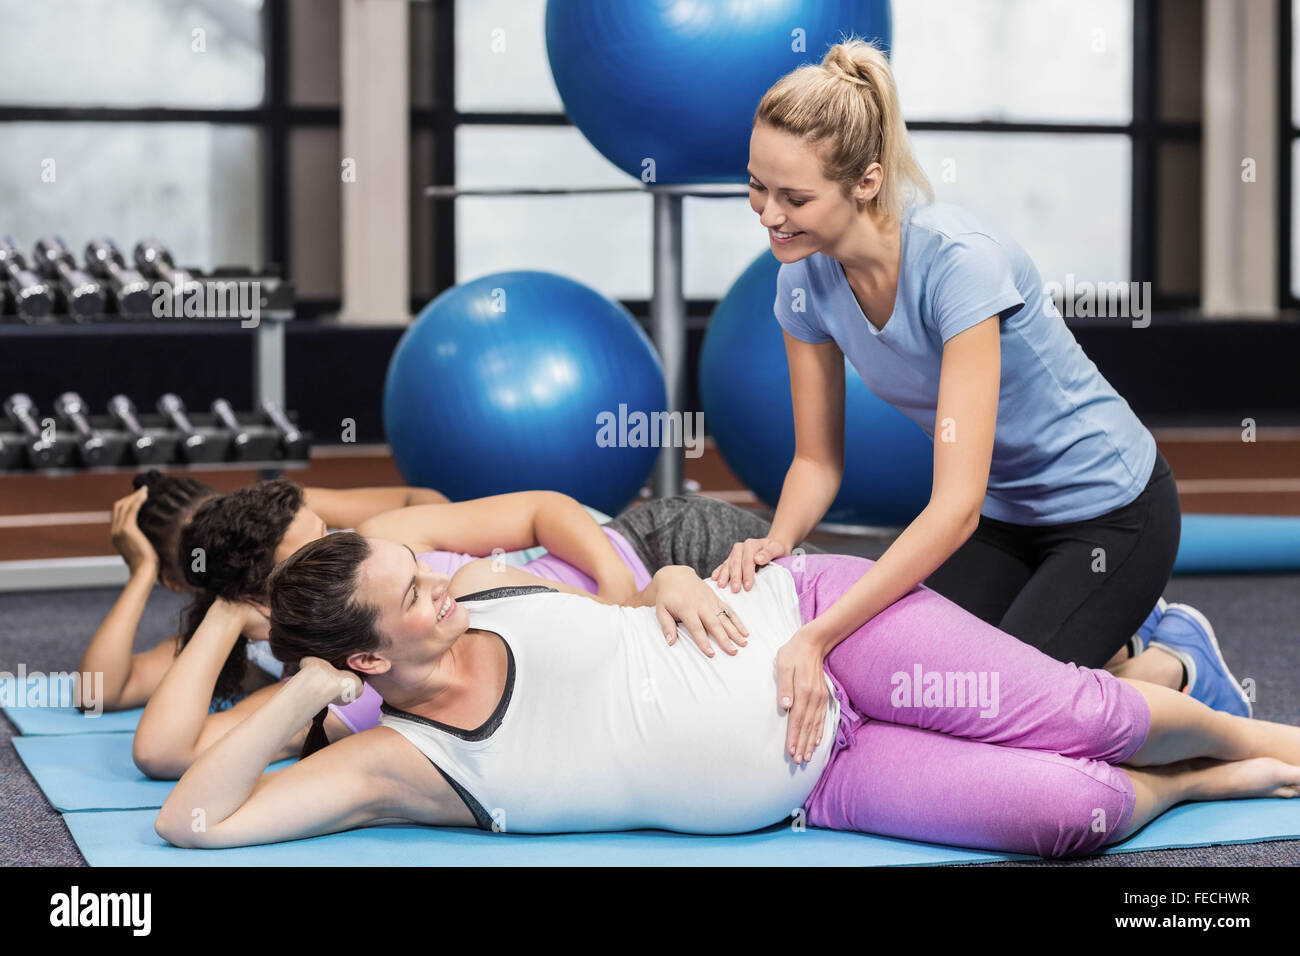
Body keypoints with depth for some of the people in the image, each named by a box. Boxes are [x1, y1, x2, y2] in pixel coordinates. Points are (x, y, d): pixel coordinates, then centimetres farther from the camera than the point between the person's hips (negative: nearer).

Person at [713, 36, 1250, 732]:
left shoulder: (959, 261, -34)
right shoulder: (805, 277, -13)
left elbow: (956, 505, -38)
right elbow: (818, 459, -1)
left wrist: (816, 638, -46)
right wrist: (776, 541, -24)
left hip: (1108, 510, -7)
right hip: (1003, 512, 7)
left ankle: (1177, 664, 15)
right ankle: (1110, 638, 21)